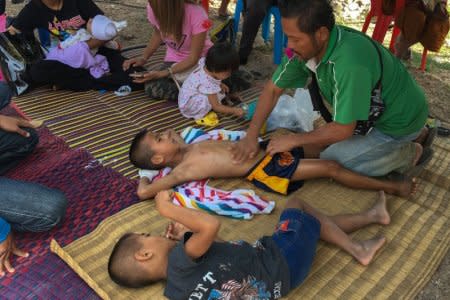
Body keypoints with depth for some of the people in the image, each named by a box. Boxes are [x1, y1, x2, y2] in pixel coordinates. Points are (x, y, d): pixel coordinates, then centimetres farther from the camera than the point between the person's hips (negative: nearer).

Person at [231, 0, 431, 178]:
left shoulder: (350, 62, -38)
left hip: (399, 120, -7)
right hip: (376, 113, 7)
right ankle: (414, 136, 21)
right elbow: (273, 89, -5)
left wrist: (293, 140, -18)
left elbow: (343, 129, -29)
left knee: (328, 161, -10)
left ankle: (407, 154, 5)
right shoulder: (305, 47, -15)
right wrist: (251, 136, -12)